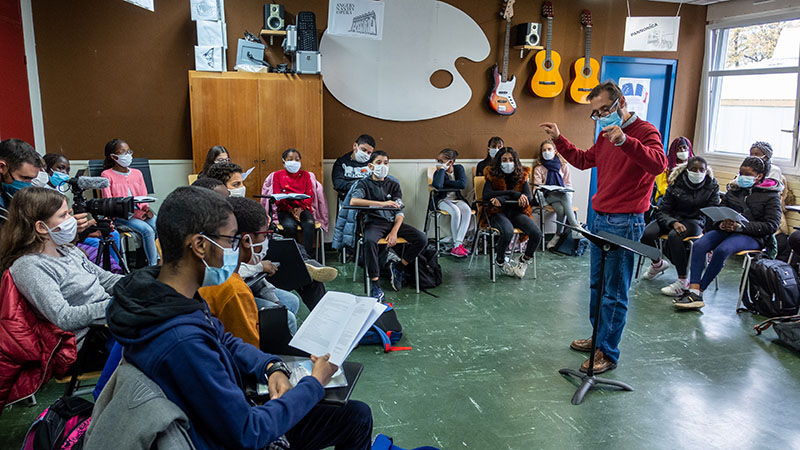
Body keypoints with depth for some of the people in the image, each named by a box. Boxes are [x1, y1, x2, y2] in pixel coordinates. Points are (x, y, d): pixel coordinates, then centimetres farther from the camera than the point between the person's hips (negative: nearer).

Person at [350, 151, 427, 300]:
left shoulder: (394, 185, 17)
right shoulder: (365, 184, 8)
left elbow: (400, 211, 6)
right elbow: (353, 201, -14)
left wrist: (394, 232, -13)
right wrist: (382, 203, -22)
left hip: (393, 222, 4)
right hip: (374, 222, -4)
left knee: (422, 239, -17)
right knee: (369, 241, -38)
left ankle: (398, 267, 5)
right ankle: (375, 286, -30)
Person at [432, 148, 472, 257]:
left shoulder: (459, 168, 1)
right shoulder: (438, 172, -8)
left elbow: (462, 184, -16)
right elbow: (437, 185, -32)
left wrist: (445, 182, -14)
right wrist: (441, 170, -22)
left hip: (457, 199, 3)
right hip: (443, 200, -3)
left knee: (467, 210, -30)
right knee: (455, 211, -34)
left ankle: (458, 245, -34)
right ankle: (457, 244, -23)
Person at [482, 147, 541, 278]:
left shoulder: (522, 175, 7)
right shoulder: (492, 175, 1)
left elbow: (528, 198, -6)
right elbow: (486, 195, -16)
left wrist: (502, 199, -20)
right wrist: (512, 193, -22)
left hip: (516, 212, 3)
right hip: (498, 213, -3)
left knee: (536, 233, -24)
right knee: (508, 232, -36)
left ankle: (524, 261, 6)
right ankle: (500, 261, -3)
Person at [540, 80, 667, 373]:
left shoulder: (644, 131, -10)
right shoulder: (606, 135, 17)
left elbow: (658, 164, -28)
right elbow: (583, 160, 30)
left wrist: (625, 140, -41)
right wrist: (558, 139, 21)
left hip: (625, 223, -9)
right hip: (600, 218, 9)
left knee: (614, 292, -3)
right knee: (597, 284, 16)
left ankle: (608, 353, 6)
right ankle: (598, 338, 29)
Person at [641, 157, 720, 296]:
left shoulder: (712, 186, -1)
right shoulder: (676, 184, -3)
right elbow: (662, 211, -5)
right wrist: (674, 223, -27)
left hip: (694, 222, -2)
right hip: (672, 218, 2)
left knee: (674, 236, -37)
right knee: (647, 234, -26)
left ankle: (683, 281, -27)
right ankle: (657, 263, 9)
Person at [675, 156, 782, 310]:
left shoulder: (771, 195, 3)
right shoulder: (734, 189, 17)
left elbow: (771, 225, -7)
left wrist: (741, 227, -19)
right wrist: (721, 224, -10)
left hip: (753, 237, -5)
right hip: (726, 230, 5)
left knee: (722, 250, -34)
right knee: (698, 245, -25)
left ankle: (698, 291, -26)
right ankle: (693, 290, -33)